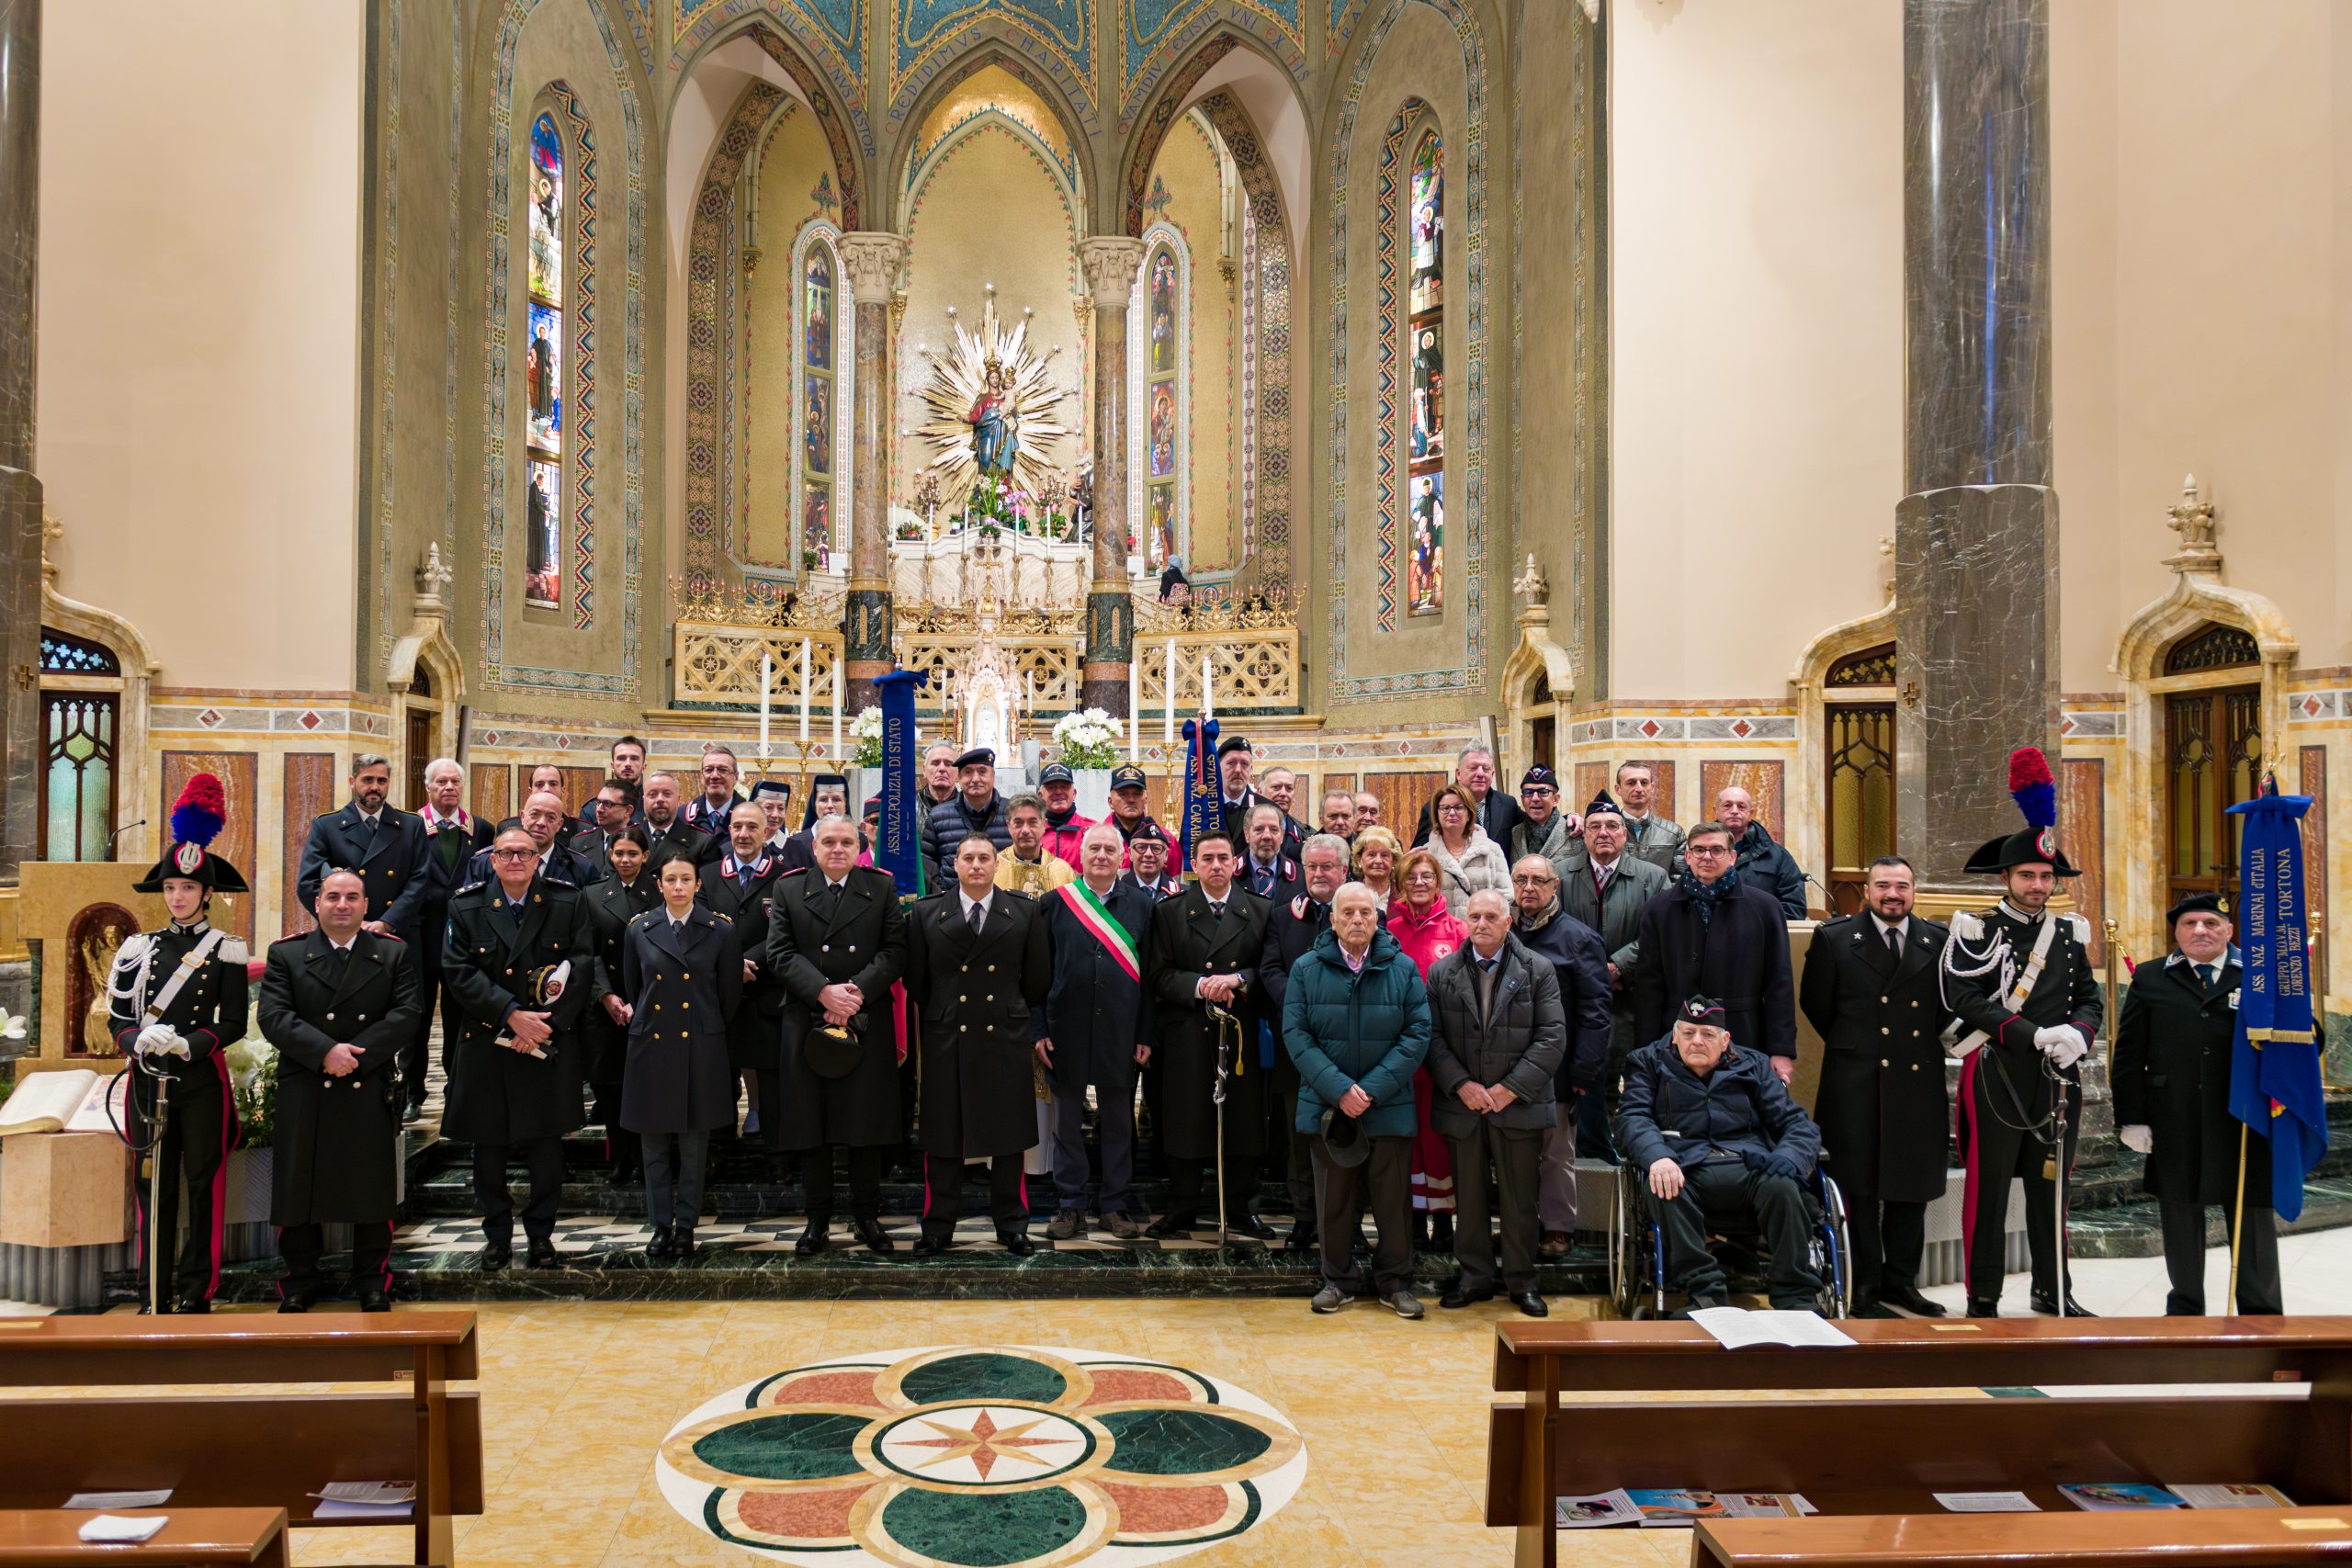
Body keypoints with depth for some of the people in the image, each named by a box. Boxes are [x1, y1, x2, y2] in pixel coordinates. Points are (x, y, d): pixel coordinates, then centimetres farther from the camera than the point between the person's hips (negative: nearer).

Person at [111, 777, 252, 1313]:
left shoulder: (225, 950, 0)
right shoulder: (138, 947, 8)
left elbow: (233, 1024, -3)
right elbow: (117, 1016, 6)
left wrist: (186, 1045, -17)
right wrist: (140, 1041, -14)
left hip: (202, 1079, -2)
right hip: (148, 1078, 3)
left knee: (202, 1185, 2)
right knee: (154, 1187, 7)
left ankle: (195, 1293, 10)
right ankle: (153, 1295, 15)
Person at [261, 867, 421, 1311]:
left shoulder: (395, 954, 7)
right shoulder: (286, 954, 7)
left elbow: (406, 1013, -4)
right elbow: (272, 1016, -5)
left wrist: (357, 1054, -15)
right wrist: (325, 1052, -18)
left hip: (371, 1091, 0)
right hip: (304, 1095, 0)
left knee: (372, 1187, 5)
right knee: (298, 1186, 5)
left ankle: (373, 1282, 19)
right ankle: (300, 1282, 20)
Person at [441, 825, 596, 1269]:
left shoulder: (568, 902, 1)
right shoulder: (466, 906, 2)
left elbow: (582, 968, -3)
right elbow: (461, 972, -6)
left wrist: (546, 1024, -11)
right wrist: (513, 1014, -16)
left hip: (551, 1046, -1)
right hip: (486, 1045, 1)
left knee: (546, 1145, 5)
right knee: (488, 1146, 7)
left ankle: (541, 1234, 19)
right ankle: (497, 1235, 22)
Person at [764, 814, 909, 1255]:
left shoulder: (882, 888, 7)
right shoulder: (788, 890, 7)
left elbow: (895, 951, -1)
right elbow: (780, 954, -2)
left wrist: (857, 989, -15)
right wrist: (823, 991, -15)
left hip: (868, 1023, 0)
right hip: (806, 1023, 0)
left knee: (867, 1124, 4)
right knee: (810, 1127, 5)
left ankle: (867, 1215, 17)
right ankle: (817, 1219, 15)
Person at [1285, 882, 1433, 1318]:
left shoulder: (1403, 969, 1)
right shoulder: (1307, 970, 1)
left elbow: (1418, 1034, -4)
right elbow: (1295, 1034, -5)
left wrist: (1373, 1089, -13)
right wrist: (1338, 1089, -15)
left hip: (1389, 1106, 0)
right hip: (1327, 1106, 0)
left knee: (1391, 1196, 7)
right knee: (1333, 1196, 10)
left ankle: (1395, 1282, 21)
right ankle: (1338, 1279, 23)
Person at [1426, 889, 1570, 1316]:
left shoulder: (1538, 971, 0)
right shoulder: (1442, 973, 5)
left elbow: (1552, 1038, -5)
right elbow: (1432, 1037, 1)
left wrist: (1510, 1088, -11)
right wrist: (1461, 1085, -11)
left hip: (1519, 1105, -1)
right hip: (1462, 1105, 1)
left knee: (1520, 1199, 6)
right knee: (1469, 1197, 10)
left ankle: (1521, 1281, 19)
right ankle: (1475, 1276, 23)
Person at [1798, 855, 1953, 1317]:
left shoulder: (1939, 940, 6)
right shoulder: (1834, 937, -1)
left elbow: (1950, 1003, 15)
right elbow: (1815, 1003, 6)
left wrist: (1927, 1044, 8)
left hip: (1919, 1083, 3)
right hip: (1855, 1084, -3)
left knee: (1912, 1189, 9)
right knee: (1857, 1188, 0)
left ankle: (1901, 1280, 22)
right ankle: (1864, 1286, 9)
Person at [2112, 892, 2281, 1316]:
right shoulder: (2149, 979, 6)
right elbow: (2129, 1055, 4)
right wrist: (2131, 1118, -3)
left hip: (2243, 1122, 0)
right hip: (2174, 1126, 1)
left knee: (2252, 1216, 7)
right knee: (2180, 1214, 10)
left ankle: (2261, 1313, 20)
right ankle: (2185, 1309, 24)